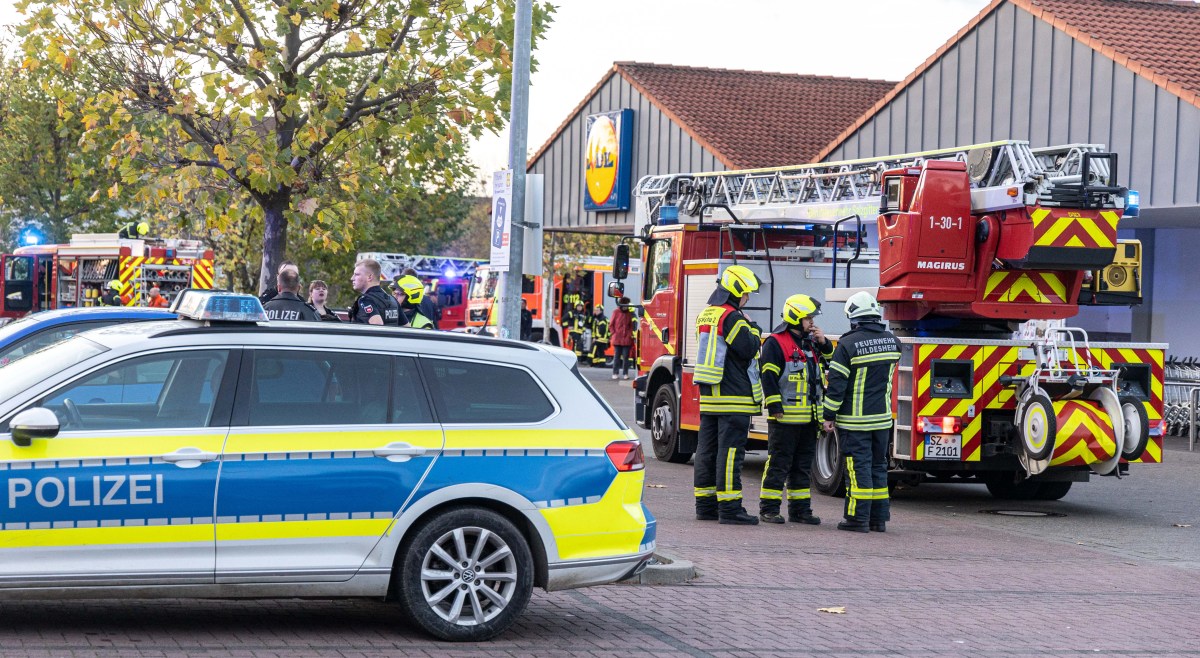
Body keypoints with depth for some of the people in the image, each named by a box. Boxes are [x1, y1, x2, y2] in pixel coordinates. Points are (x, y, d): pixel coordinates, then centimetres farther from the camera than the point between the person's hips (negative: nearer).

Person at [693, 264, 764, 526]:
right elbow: (748, 349, -16)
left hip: (709, 396, 9)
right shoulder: (732, 317, -13)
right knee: (730, 451, -9)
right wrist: (754, 331, 2)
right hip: (734, 396, -9)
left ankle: (705, 504, 13)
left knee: (707, 450, 10)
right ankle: (729, 507, -10)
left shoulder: (705, 315, 16)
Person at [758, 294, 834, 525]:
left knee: (803, 465, 11)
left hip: (808, 417, 8)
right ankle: (768, 508, 1)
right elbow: (768, 376, -13)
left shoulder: (810, 342, 16)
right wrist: (775, 407, -18)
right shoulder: (775, 343, -8)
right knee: (779, 463, -4)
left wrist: (823, 343, 5)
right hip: (785, 416, -8)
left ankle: (800, 508, 17)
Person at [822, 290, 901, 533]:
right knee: (878, 466, 12)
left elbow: (837, 384, -14)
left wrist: (829, 416, -5)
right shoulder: (892, 342, 3)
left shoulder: (848, 345, -15)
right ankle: (879, 518, 15)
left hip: (854, 420, -5)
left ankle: (859, 518, -1)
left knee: (858, 467, -2)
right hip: (883, 417, 5)